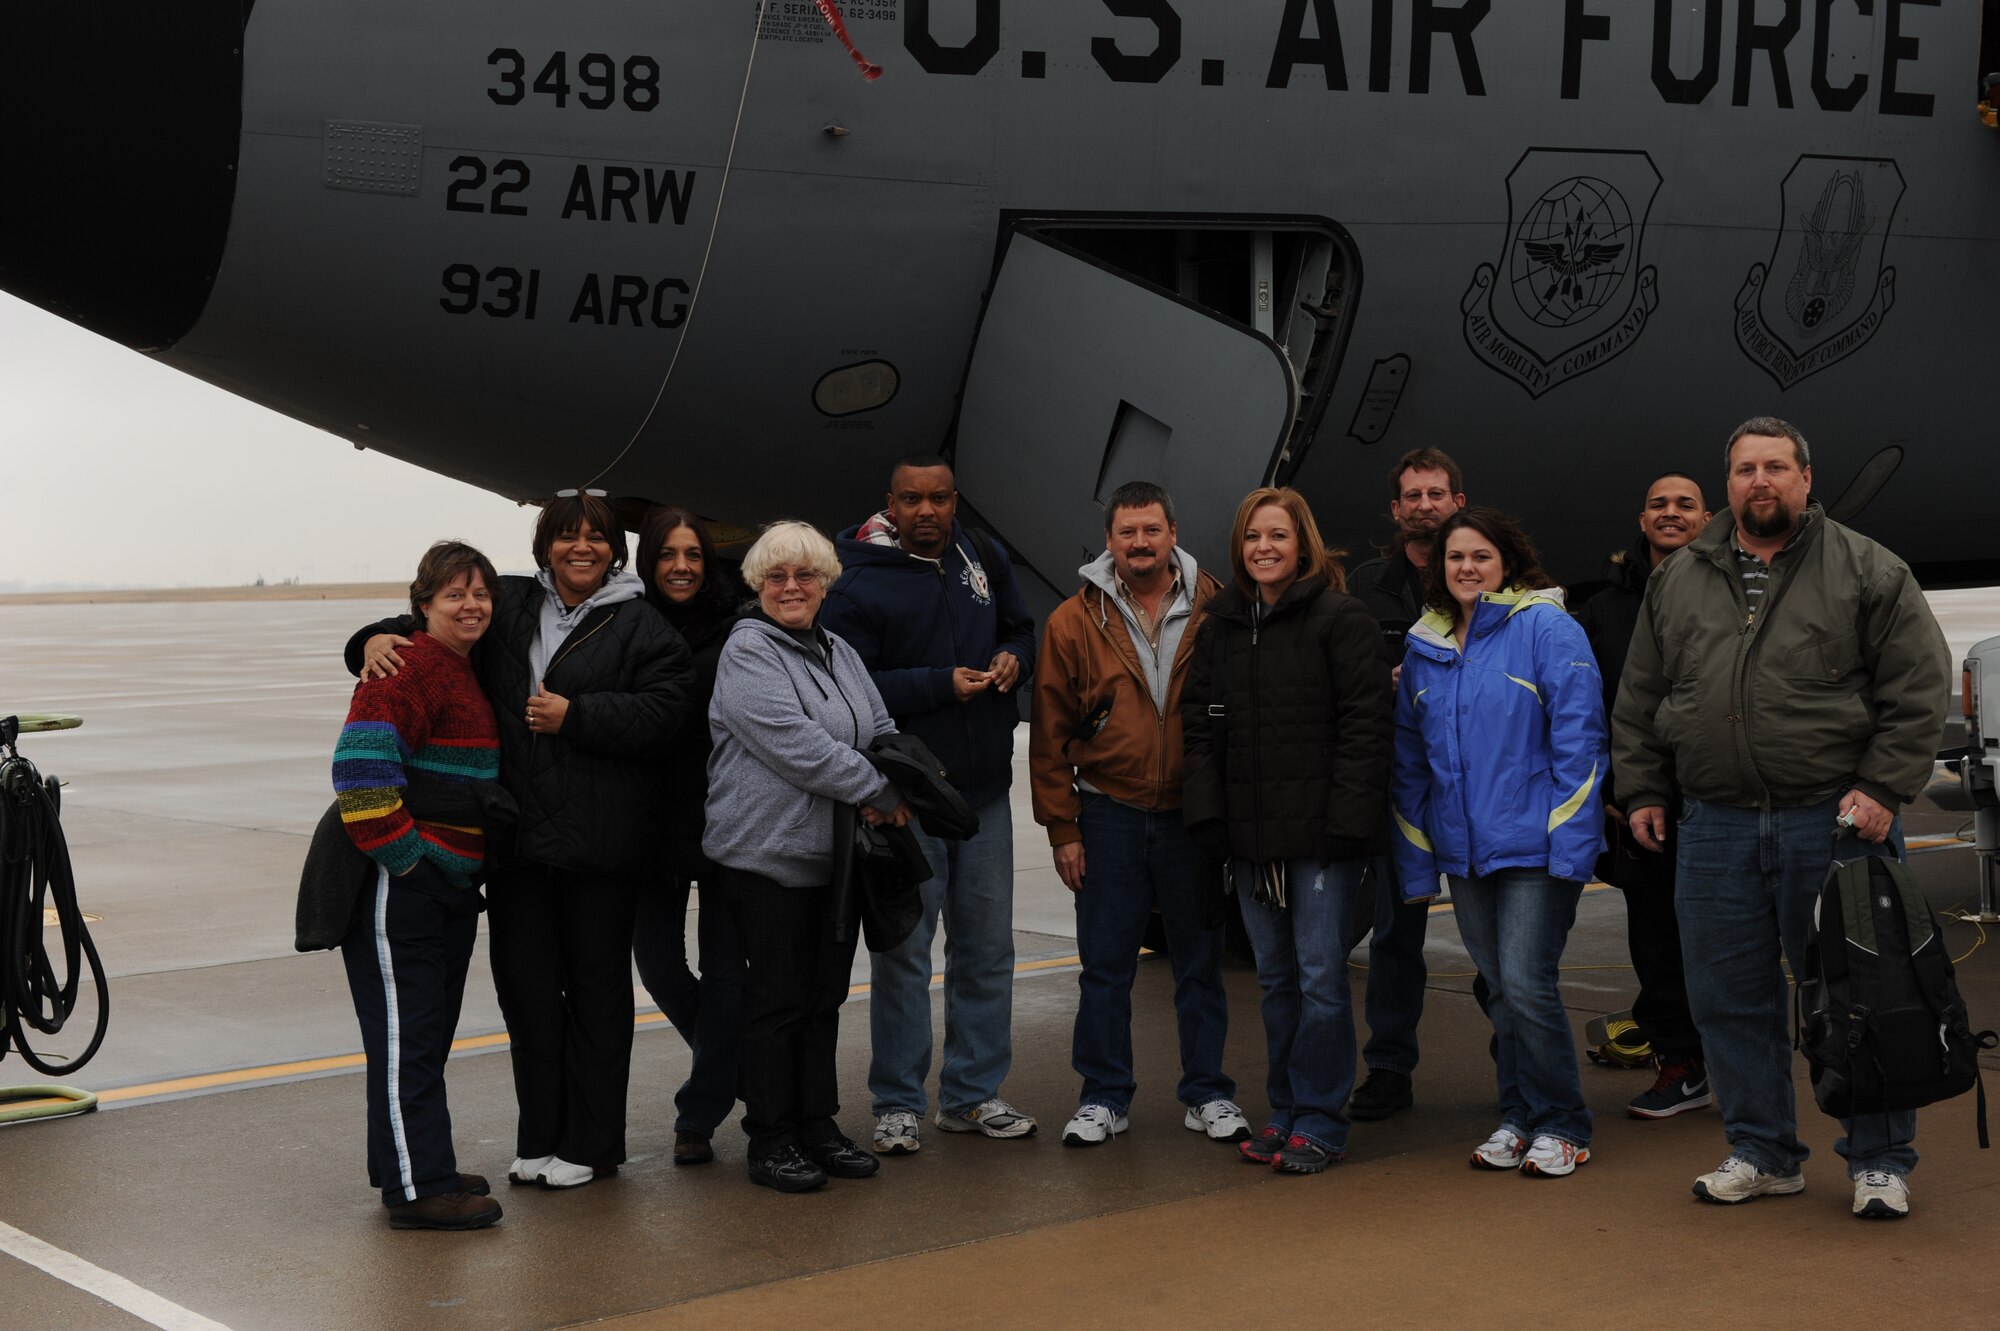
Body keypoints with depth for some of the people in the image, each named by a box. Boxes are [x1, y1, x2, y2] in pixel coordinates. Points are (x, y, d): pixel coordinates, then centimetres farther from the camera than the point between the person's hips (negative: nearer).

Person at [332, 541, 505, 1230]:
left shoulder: (468, 671, 16)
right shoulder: (409, 667, -15)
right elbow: (363, 760, -24)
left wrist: (467, 868, 19)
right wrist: (401, 855, -21)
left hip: (449, 882, 10)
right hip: (399, 883, -10)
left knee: (429, 1033, 15)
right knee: (406, 1036, -6)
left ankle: (422, 1166, 25)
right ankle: (416, 1187, -3)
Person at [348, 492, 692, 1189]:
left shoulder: (641, 626, -1)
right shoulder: (509, 606, 11)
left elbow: (662, 709, -12)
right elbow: (434, 620, 15)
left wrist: (574, 715, -16)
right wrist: (380, 638, -6)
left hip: (601, 844, -4)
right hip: (518, 839, 4)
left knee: (596, 983, 5)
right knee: (524, 983, 8)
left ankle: (591, 1143, 15)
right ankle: (539, 1138, 21)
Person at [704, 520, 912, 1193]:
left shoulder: (840, 654, 16)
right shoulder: (747, 651, -10)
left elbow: (881, 730, 17)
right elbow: (793, 741, -19)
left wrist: (888, 790, -5)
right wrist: (880, 791, -16)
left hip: (838, 854, 7)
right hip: (769, 853, -7)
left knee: (826, 995, 12)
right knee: (778, 999, -2)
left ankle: (819, 1125, 21)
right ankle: (770, 1139, 6)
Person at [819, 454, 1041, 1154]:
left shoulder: (983, 557, 8)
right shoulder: (859, 585, -10)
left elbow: (1021, 629, 19)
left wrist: (1012, 659, -4)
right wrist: (941, 683, -21)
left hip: (984, 793, 6)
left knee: (987, 948, 11)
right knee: (903, 952, 1)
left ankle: (973, 1093, 22)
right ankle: (898, 1104, 10)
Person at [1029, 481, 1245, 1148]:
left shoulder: (1215, 611, -2)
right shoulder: (1074, 622, -2)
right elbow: (1050, 734, 0)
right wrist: (1062, 829, -3)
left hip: (1193, 814, 0)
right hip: (1109, 817, 0)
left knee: (1200, 961, 10)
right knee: (1105, 964, 6)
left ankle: (1208, 1093, 21)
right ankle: (1103, 1098, 16)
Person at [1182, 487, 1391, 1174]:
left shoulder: (1340, 617, -5)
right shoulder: (1220, 623, 12)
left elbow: (1366, 722, -10)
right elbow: (1199, 722, 13)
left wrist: (1346, 818, -16)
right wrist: (1207, 809, 1)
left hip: (1318, 830, -6)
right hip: (1249, 833, 6)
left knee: (1321, 974, -3)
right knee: (1276, 976, 13)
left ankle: (1320, 1120, 5)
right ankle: (1284, 1112, 22)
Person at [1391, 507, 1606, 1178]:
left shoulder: (1546, 630, -6)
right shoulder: (1423, 648, 12)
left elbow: (1578, 739, -10)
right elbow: (1409, 762, 17)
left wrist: (1570, 845, -16)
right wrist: (1416, 858, 13)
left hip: (1535, 844, -6)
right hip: (1462, 850, 6)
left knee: (1526, 984, -9)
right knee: (1499, 991, 12)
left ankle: (1560, 1126, 5)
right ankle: (1516, 1117, 23)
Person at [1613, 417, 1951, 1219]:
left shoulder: (1868, 572, 1)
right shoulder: (1676, 582, 13)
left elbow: (1919, 688, -2)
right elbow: (1639, 701, 18)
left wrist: (1883, 791, -9)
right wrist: (1641, 791, 11)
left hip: (1834, 823, -3)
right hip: (1714, 829, 4)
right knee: (1731, 1000, 7)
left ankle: (1879, 1160, 12)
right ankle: (1762, 1153, 21)